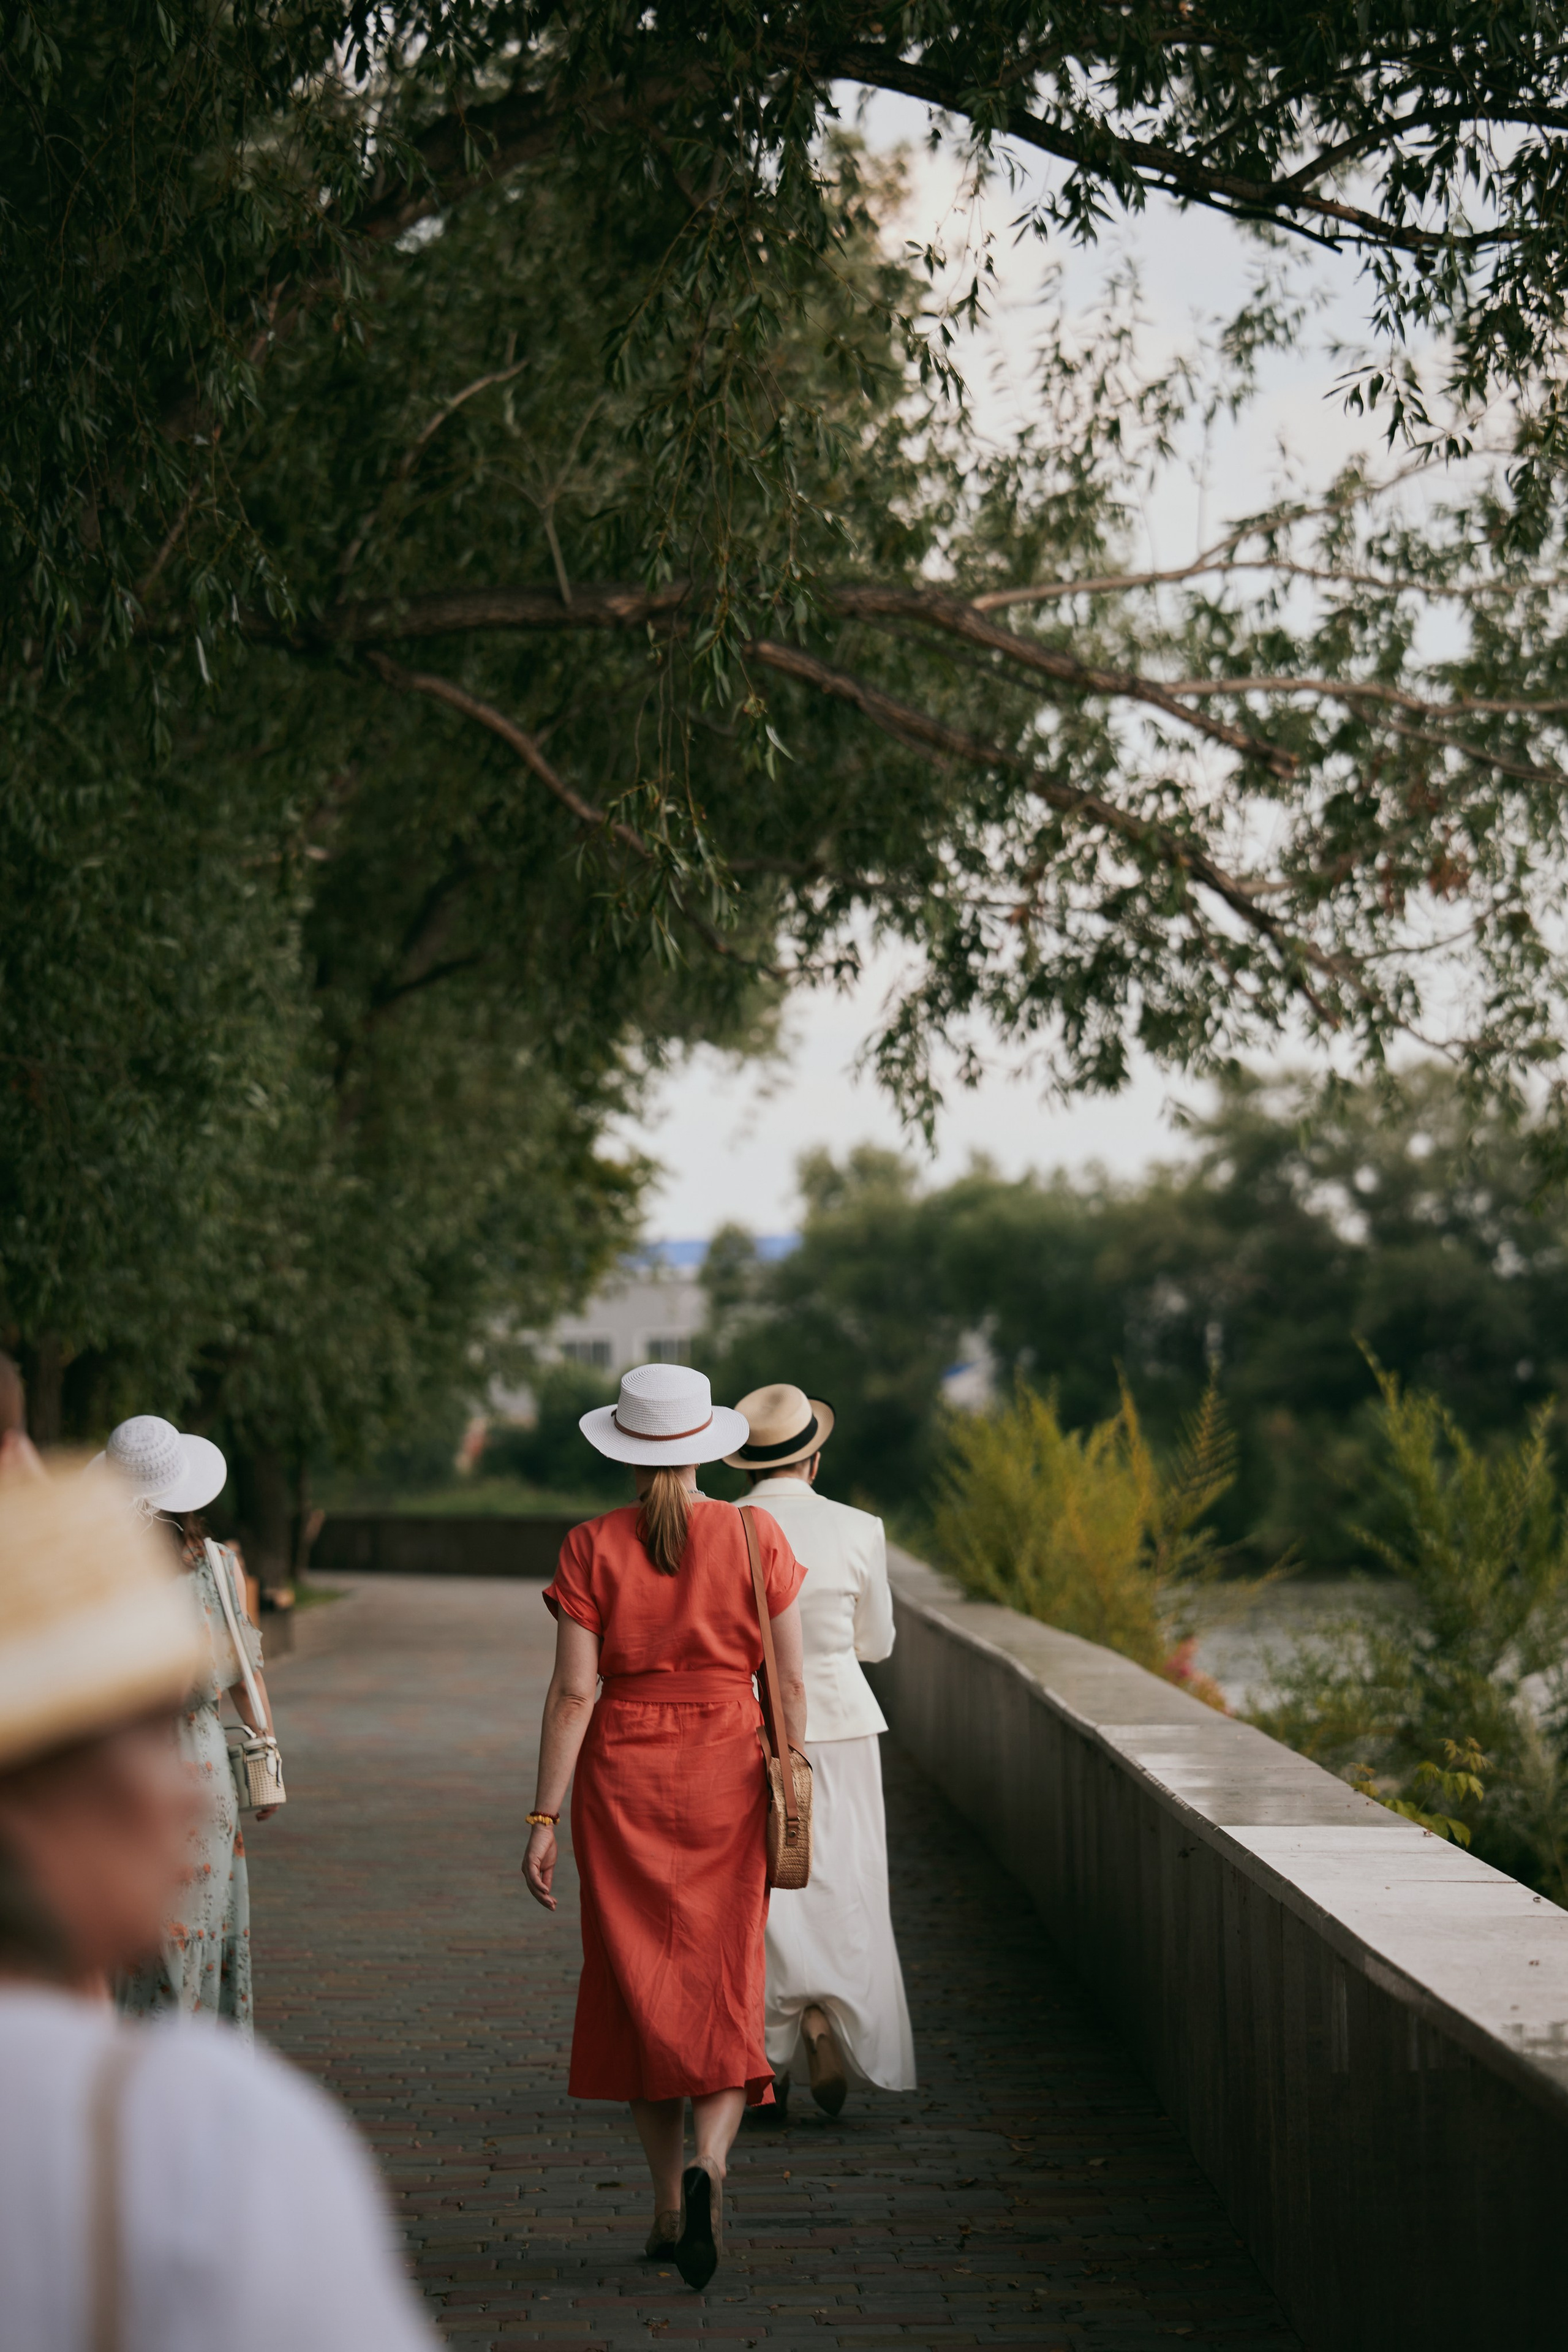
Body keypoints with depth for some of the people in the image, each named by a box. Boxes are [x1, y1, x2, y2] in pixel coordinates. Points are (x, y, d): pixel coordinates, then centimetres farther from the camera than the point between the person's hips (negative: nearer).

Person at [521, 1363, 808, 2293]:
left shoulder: (592, 1548, -5)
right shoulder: (756, 1536, -2)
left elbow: (573, 1692, -7)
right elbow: (790, 1681, -1)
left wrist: (545, 1817, -4)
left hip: (623, 1773, 0)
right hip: (727, 1771, 0)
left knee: (640, 1983, 12)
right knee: (726, 1982, 3)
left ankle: (669, 2201, 17)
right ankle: (710, 2161, -22)